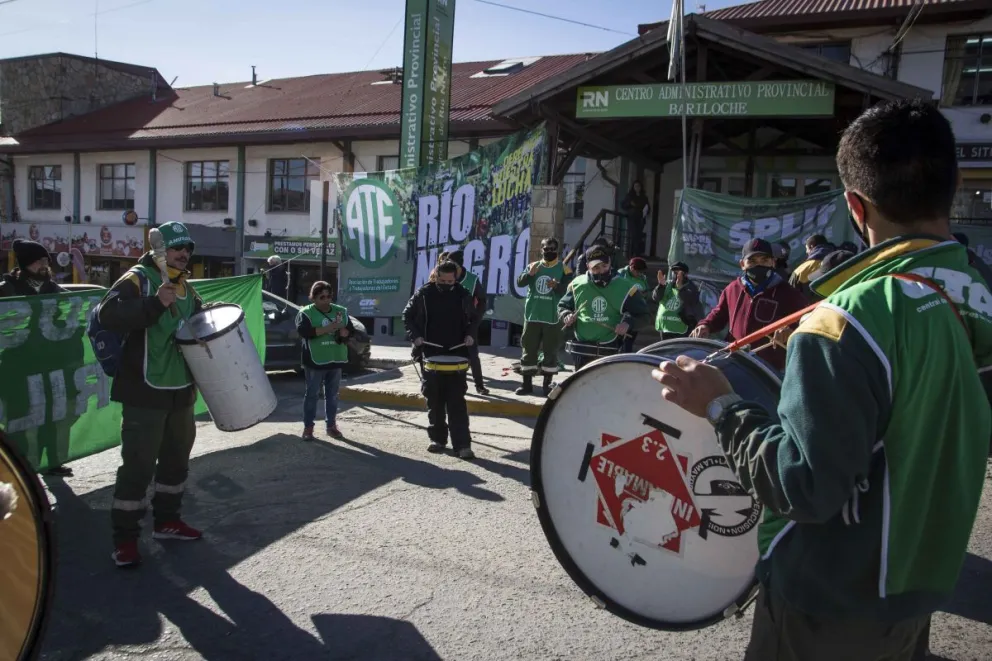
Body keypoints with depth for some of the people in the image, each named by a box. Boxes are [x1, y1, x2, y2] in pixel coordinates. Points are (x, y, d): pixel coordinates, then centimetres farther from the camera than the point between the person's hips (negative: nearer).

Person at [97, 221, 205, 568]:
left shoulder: (186, 288, 14)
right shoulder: (136, 279, -10)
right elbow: (108, 315, -25)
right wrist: (156, 303, -35)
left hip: (181, 390, 8)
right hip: (145, 392, -8)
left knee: (177, 458, 16)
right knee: (138, 465, -5)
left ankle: (167, 520, 31)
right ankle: (124, 538, 6)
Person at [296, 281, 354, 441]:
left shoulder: (341, 311, 8)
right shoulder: (305, 313, -6)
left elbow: (351, 329, 9)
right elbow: (304, 331, -23)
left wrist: (344, 331, -15)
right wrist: (328, 328, -27)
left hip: (336, 360, 4)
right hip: (315, 361, -4)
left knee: (332, 395, 12)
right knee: (312, 394, 3)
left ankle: (331, 426, 22)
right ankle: (308, 427, 11)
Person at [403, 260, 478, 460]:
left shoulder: (463, 295, 1)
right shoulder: (423, 294, -1)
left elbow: (474, 318, 15)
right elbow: (407, 315, 8)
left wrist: (470, 335, -4)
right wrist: (414, 336, -7)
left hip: (456, 355, -1)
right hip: (430, 354, 1)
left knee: (456, 400, -4)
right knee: (434, 400, 8)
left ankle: (462, 444, -5)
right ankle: (438, 439, 20)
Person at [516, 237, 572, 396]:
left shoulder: (564, 269, 0)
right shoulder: (533, 266, 7)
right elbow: (519, 282, -5)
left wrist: (557, 286, -28)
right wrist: (529, 274, -25)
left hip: (552, 318, -2)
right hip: (532, 317, 2)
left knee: (550, 352, 4)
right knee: (528, 350, 7)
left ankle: (548, 385, 14)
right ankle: (527, 384, 17)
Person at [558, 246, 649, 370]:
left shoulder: (623, 287, -5)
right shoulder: (577, 284, 0)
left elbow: (640, 311, 3)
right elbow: (563, 305, 15)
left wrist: (628, 322, -15)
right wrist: (566, 316, -7)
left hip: (610, 348, -2)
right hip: (582, 347, 2)